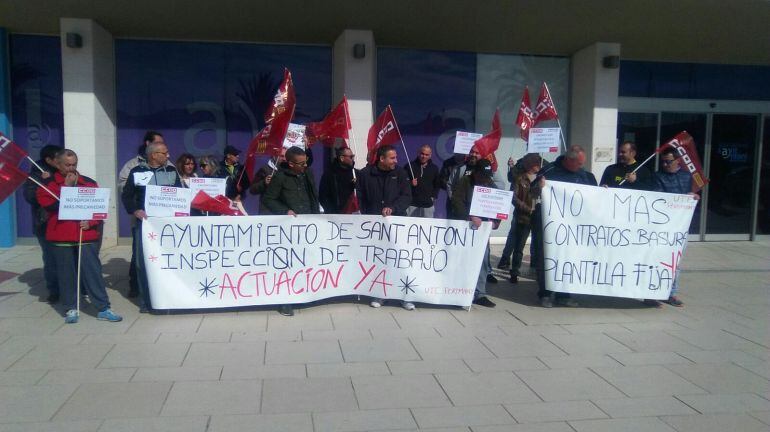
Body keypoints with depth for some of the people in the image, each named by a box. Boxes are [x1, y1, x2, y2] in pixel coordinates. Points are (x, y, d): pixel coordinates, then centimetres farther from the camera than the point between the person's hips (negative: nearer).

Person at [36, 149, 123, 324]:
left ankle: (103, 309, 2)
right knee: (66, 274, 6)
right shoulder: (48, 184, 4)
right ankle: (71, 308, 18)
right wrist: (66, 187, -12)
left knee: (93, 271, -2)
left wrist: (91, 222, -8)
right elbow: (48, 204, -13)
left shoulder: (89, 183, 8)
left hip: (86, 235, 1)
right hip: (61, 237, 0)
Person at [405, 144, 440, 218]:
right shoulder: (409, 166, 4)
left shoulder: (434, 168, 12)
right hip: (412, 204, -2)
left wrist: (434, 196, 7)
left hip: (428, 205, 2)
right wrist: (410, 183, -11)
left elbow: (437, 185, 19)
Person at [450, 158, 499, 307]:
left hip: (482, 226, 4)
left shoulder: (491, 185, 6)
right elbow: (457, 202, -21)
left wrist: (495, 221, -13)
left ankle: (479, 294, 6)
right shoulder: (465, 182, -9)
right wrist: (471, 217, -31)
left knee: (482, 259, 0)